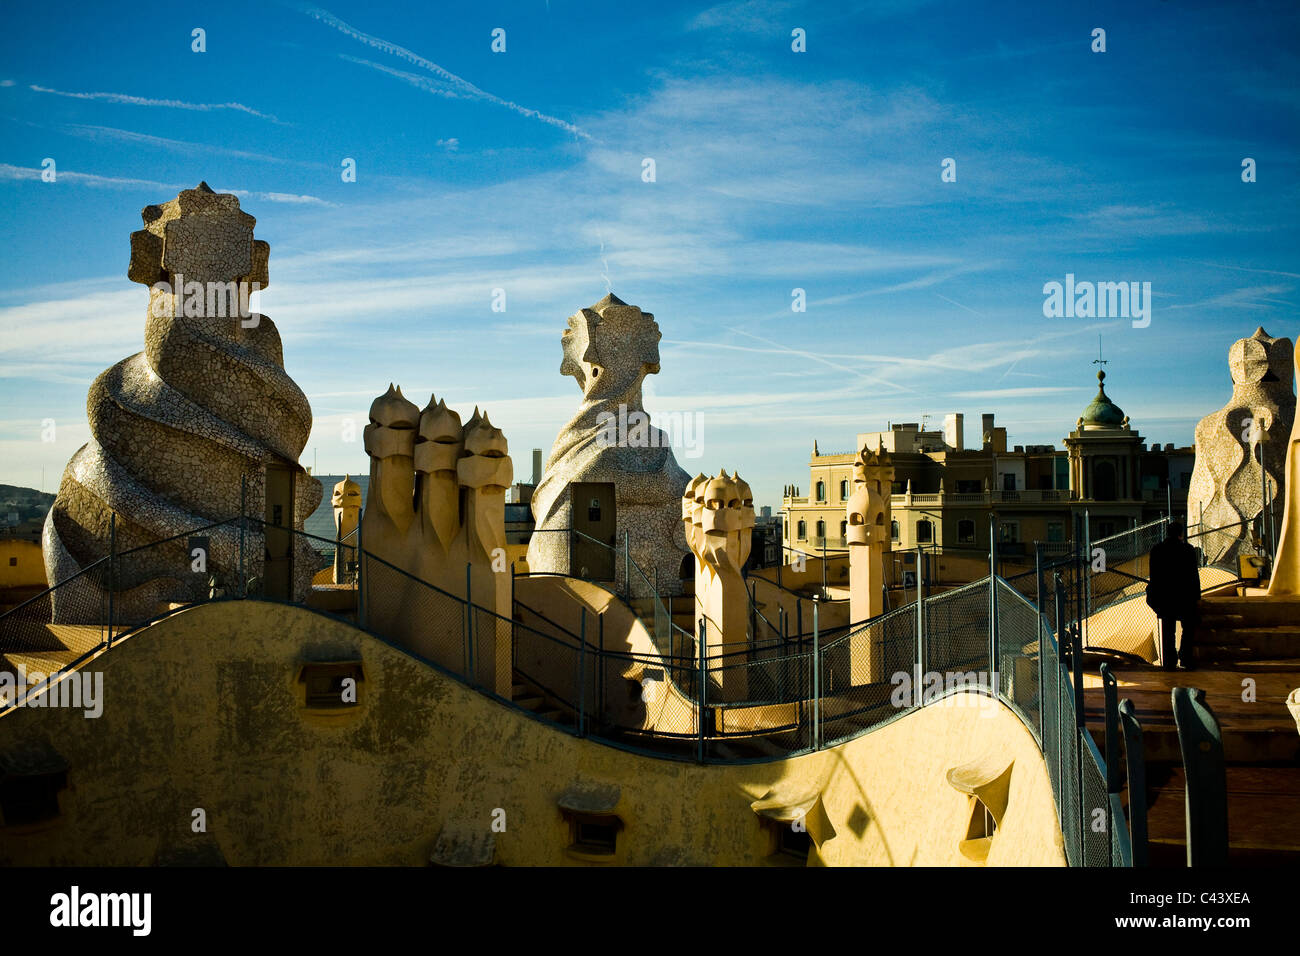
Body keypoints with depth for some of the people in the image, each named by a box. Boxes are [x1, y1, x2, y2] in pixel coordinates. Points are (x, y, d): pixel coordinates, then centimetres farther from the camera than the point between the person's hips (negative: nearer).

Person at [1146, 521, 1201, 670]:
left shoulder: (1156, 550, 2)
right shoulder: (1188, 550, -6)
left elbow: (1154, 576, 3)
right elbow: (1194, 575, -5)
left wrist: (1155, 596, 10)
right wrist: (1197, 596, 1)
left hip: (1164, 596, 2)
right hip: (1185, 596, -2)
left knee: (1167, 630, 6)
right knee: (1189, 627, 12)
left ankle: (1168, 662, 4)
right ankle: (1187, 658, 6)